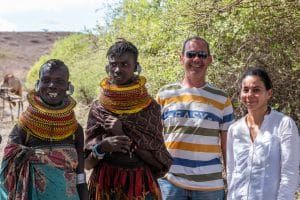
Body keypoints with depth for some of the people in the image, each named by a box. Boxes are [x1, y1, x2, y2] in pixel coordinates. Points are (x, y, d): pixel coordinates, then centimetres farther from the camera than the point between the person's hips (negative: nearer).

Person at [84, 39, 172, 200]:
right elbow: (87, 163, 0)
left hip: (141, 185, -1)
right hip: (105, 185, 1)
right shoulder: (97, 108, -2)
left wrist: (124, 136, -15)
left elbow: (160, 162, -8)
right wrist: (102, 147, -19)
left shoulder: (150, 107, -5)